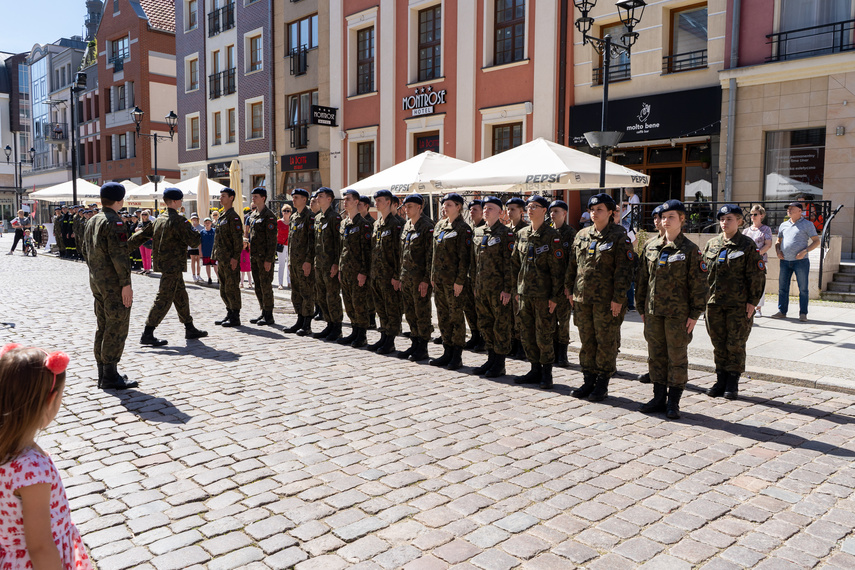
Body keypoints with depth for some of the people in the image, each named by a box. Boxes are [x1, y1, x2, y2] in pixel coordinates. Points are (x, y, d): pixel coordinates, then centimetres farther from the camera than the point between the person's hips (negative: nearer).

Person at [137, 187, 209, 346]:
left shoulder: (159, 220, 10)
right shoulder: (178, 220, -16)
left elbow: (143, 234, 16)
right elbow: (194, 242, -18)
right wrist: (191, 228, 1)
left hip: (163, 263, 9)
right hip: (173, 266, -9)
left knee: (181, 296, 16)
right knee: (164, 299, -6)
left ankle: (190, 329, 25)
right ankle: (147, 334, -4)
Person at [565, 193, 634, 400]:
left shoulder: (620, 237, -7)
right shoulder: (582, 235, 10)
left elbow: (624, 270, -11)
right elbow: (572, 264, 16)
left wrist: (618, 299, -16)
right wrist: (569, 289, 11)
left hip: (607, 300, -5)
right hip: (582, 298, 6)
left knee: (606, 342, 3)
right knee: (586, 341, 12)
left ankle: (602, 385, 13)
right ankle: (588, 381, 23)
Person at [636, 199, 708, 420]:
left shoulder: (690, 249, -4)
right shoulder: (651, 246, 8)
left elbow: (698, 284, -5)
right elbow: (643, 279, 13)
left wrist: (695, 314, -9)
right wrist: (641, 308, 10)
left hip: (678, 313, -4)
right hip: (653, 311, 4)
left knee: (677, 357, 4)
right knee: (656, 355, 10)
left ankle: (673, 402, 14)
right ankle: (659, 397, 22)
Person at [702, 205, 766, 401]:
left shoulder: (747, 245, -3)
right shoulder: (711, 244, 10)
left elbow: (757, 276, -4)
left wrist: (752, 301, -9)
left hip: (739, 304, -4)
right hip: (714, 303, 4)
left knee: (735, 344, 2)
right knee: (718, 344, 10)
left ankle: (732, 383, 13)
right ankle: (720, 380, 20)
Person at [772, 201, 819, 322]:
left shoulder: (807, 224, 1)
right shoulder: (784, 225, 15)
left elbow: (816, 241, -1)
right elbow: (778, 241, 24)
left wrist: (805, 251, -15)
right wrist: (778, 250, 4)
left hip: (800, 261, -4)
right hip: (785, 261, 5)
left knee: (803, 288, -1)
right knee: (782, 287, 5)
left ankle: (803, 313, 5)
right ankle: (782, 311, 13)